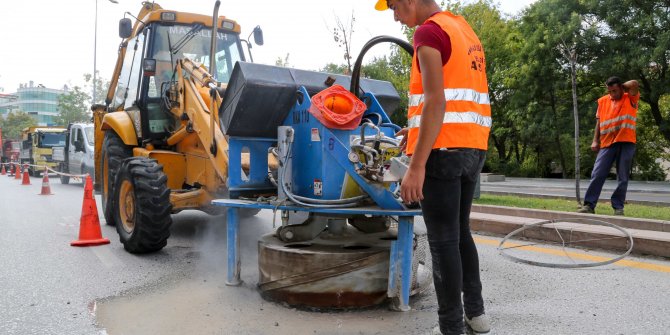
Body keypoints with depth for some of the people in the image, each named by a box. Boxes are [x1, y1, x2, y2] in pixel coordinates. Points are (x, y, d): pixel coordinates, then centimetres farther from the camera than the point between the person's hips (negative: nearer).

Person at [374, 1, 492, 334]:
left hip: (443, 150, -9)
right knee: (460, 232, 19)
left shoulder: (429, 31, -8)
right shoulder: (465, 30, 19)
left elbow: (436, 101, -19)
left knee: (443, 241, -1)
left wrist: (416, 165, -21)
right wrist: (419, 129, 26)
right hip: (473, 148, 9)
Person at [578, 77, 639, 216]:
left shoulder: (631, 99, 4)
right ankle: (589, 205, -2)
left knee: (622, 177, 2)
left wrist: (622, 86, 4)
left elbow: (634, 84, -14)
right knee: (597, 174, -4)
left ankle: (618, 207, 8)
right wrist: (595, 140, 4)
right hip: (607, 143, 2)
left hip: (626, 143, -2)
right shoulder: (603, 101, 11)